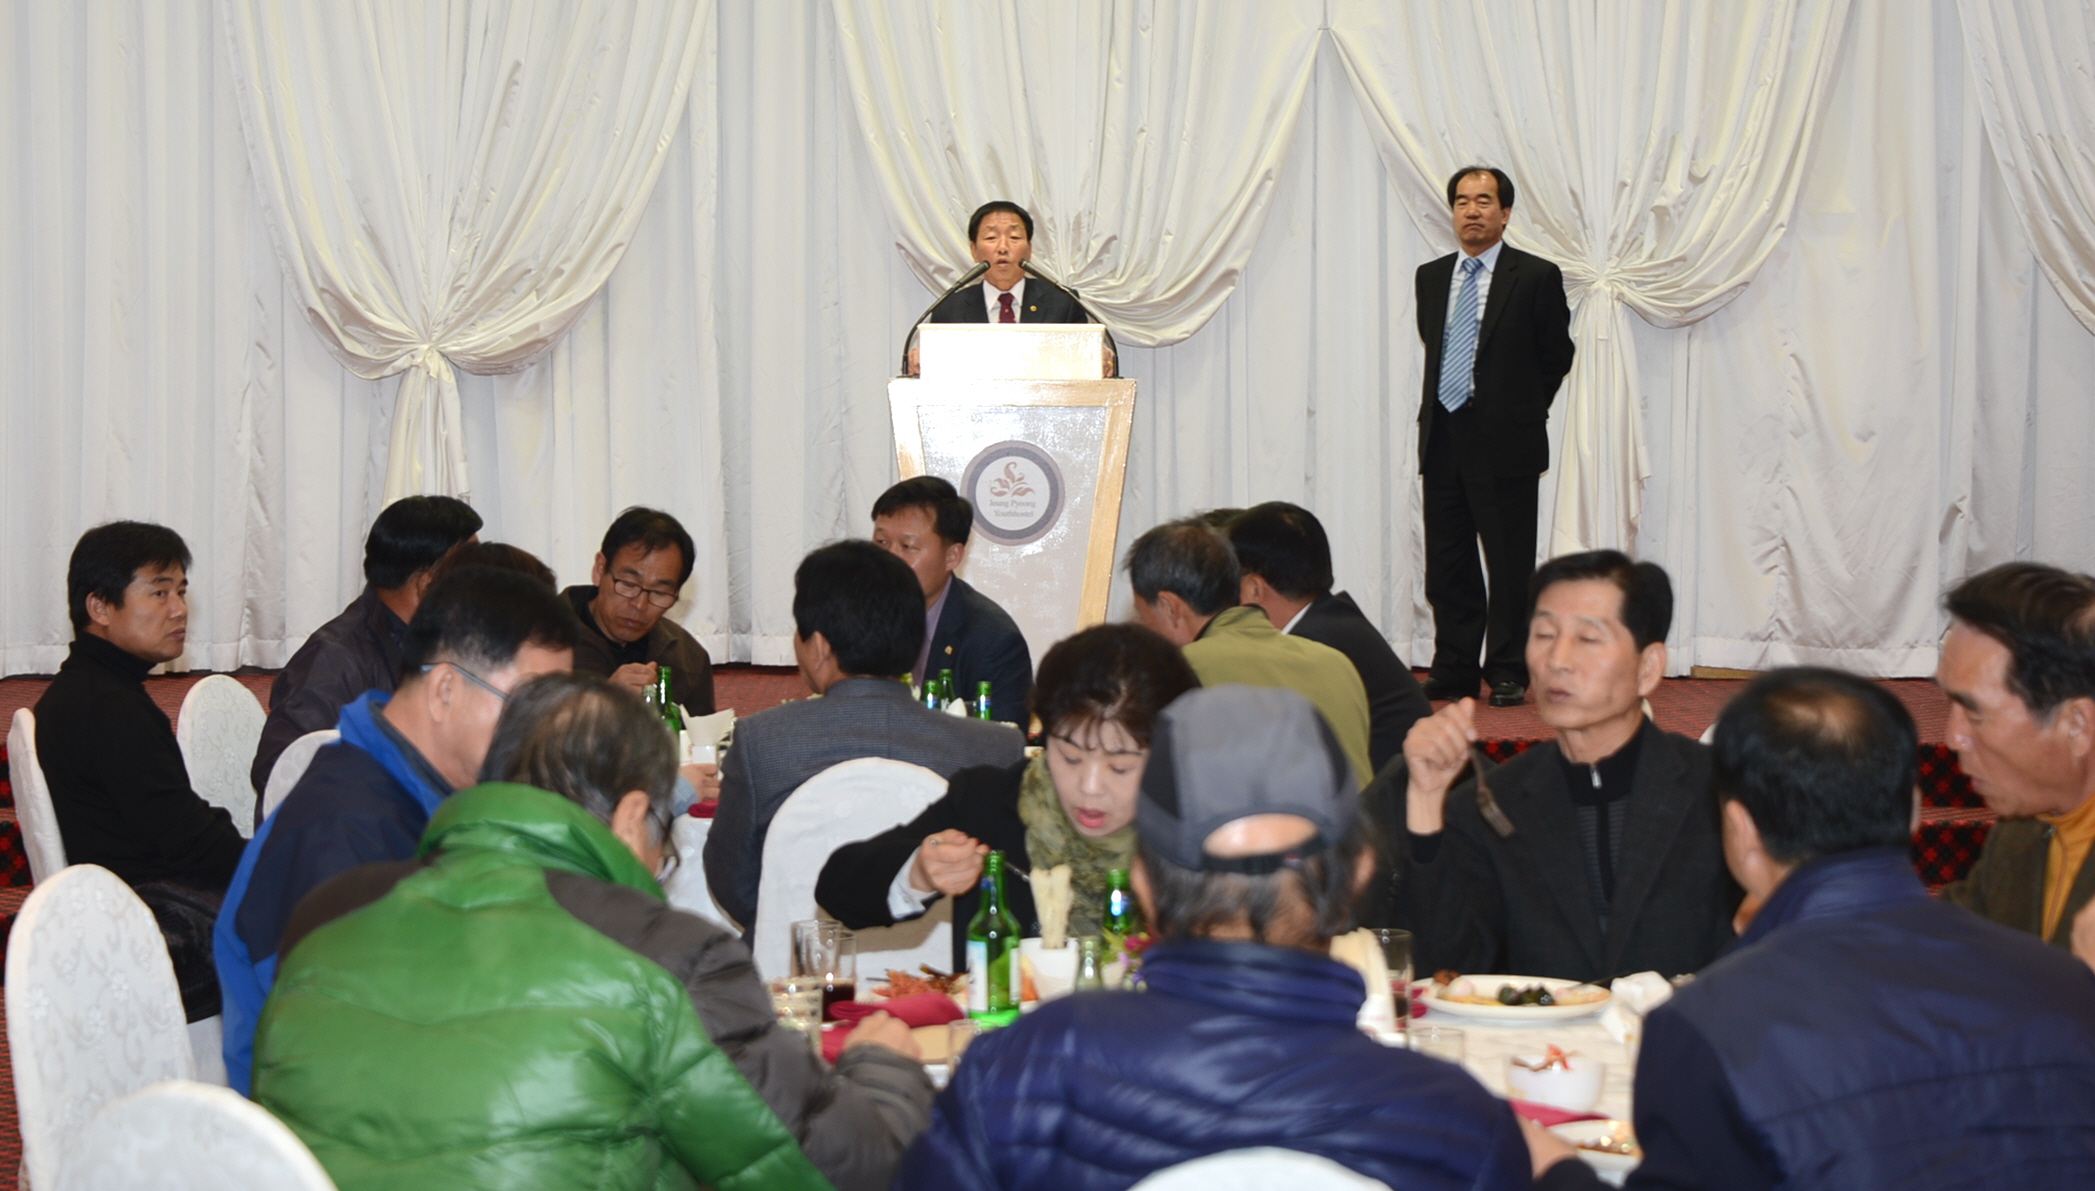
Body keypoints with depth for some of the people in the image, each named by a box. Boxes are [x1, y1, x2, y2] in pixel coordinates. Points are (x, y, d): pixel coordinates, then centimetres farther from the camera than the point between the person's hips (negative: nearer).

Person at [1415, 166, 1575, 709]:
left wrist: (1520, 410, 9)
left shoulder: (1536, 277, -3)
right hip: (1442, 440, 5)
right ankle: (1453, 671, 17)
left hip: (1504, 441, -5)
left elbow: (1557, 355, 4)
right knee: (1447, 565, 8)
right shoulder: (1431, 277, 11)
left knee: (1509, 565, 0)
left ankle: (1508, 674, 9)